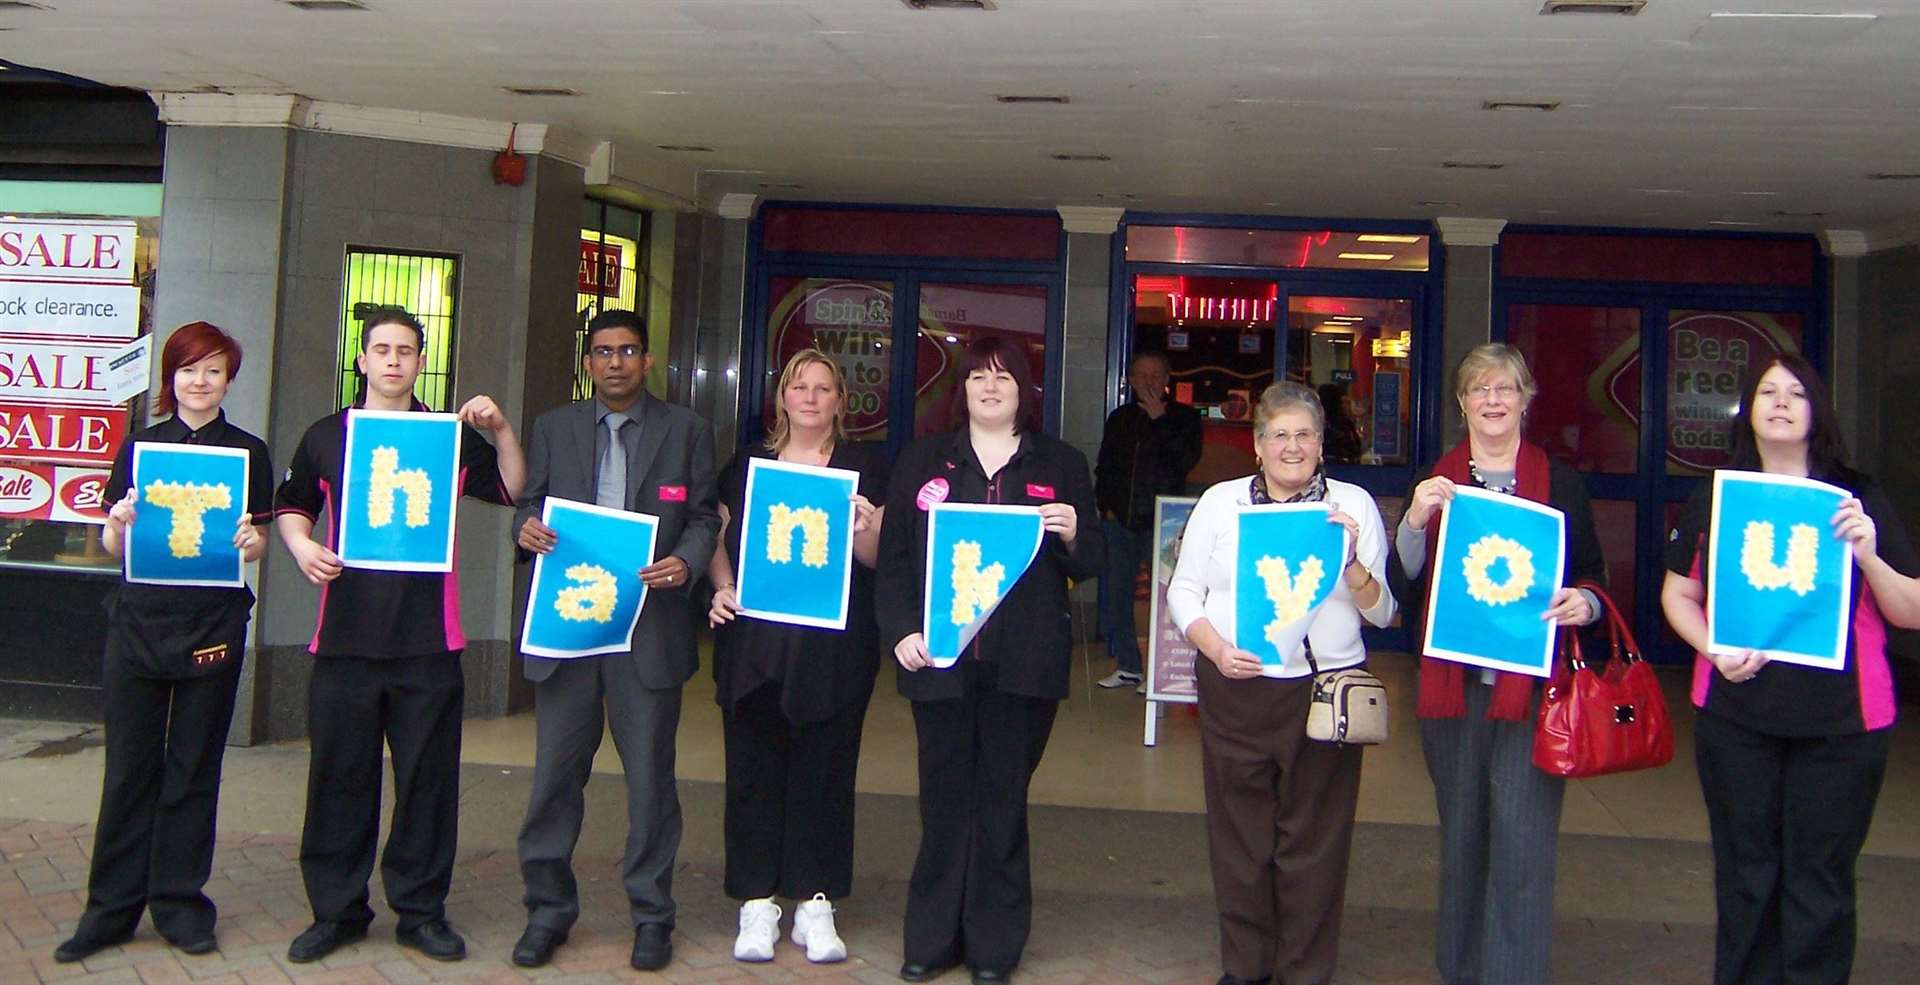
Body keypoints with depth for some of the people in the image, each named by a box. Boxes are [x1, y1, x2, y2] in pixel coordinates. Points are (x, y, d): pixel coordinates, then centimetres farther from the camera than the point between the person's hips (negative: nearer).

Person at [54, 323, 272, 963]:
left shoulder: (249, 453, 5)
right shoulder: (140, 446, 8)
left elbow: (256, 545, 7)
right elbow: (112, 546, 8)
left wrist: (251, 543, -16)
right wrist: (119, 523, -14)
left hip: (213, 628, -1)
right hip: (138, 623, 1)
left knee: (194, 770, 6)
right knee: (130, 767, 6)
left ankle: (180, 904, 17)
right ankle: (111, 909, 16)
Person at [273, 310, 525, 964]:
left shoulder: (451, 437, 10)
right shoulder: (326, 436, 11)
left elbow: (513, 489, 10)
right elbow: (292, 507, 20)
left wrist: (501, 430, -5)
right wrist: (302, 546, -1)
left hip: (427, 640, 0)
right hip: (345, 635, 1)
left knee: (427, 776, 3)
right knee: (340, 776, 6)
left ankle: (420, 910, 15)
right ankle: (336, 910, 18)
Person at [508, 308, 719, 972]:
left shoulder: (687, 431, 8)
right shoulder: (554, 427, 13)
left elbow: (704, 517, 5)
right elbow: (531, 503, 12)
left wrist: (686, 562, -15)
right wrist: (527, 528, -11)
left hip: (649, 624, -1)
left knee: (650, 777, 5)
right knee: (555, 774, 6)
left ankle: (651, 916, 17)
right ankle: (548, 909, 21)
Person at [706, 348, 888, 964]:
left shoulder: (866, 468, 6)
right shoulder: (746, 465, 12)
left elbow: (881, 559, 4)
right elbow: (719, 540, 13)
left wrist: (863, 534, -17)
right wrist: (723, 588, -5)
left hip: (835, 650, -1)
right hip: (754, 644, 2)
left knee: (824, 769, 4)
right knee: (753, 769, 4)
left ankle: (815, 904, 15)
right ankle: (757, 904, 15)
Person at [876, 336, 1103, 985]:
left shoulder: (1062, 465, 9)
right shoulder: (922, 461, 10)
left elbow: (1088, 567, 10)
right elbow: (893, 558, 5)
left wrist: (1073, 534, -11)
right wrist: (901, 631, -8)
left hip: (1024, 663, 0)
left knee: (1004, 799, 6)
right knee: (944, 797, 7)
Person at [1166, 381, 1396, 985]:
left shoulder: (1353, 504, 5)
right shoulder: (1221, 501, 7)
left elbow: (1382, 613, 5)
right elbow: (1183, 590, 6)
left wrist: (1352, 561, -14)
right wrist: (1217, 649, -10)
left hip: (1324, 689, -1)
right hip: (1234, 690, 1)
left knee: (1313, 840, 4)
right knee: (1238, 833, 8)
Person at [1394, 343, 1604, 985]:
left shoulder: (1560, 483, 5)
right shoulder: (1435, 481, 9)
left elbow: (1593, 573, 10)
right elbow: (1404, 579, 4)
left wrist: (1584, 603, -12)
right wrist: (1416, 520, -14)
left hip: (1532, 681, -2)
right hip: (1452, 681, 2)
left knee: (1521, 837, -7)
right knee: (1460, 830, 12)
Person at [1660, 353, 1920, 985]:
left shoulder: (1858, 502, 2)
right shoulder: (1714, 499, 6)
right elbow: (1678, 594, 10)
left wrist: (1869, 555, -16)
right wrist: (1715, 649, -8)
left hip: (1839, 721, -1)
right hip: (1736, 714, 1)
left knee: (1819, 884, 5)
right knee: (1745, 874, 10)